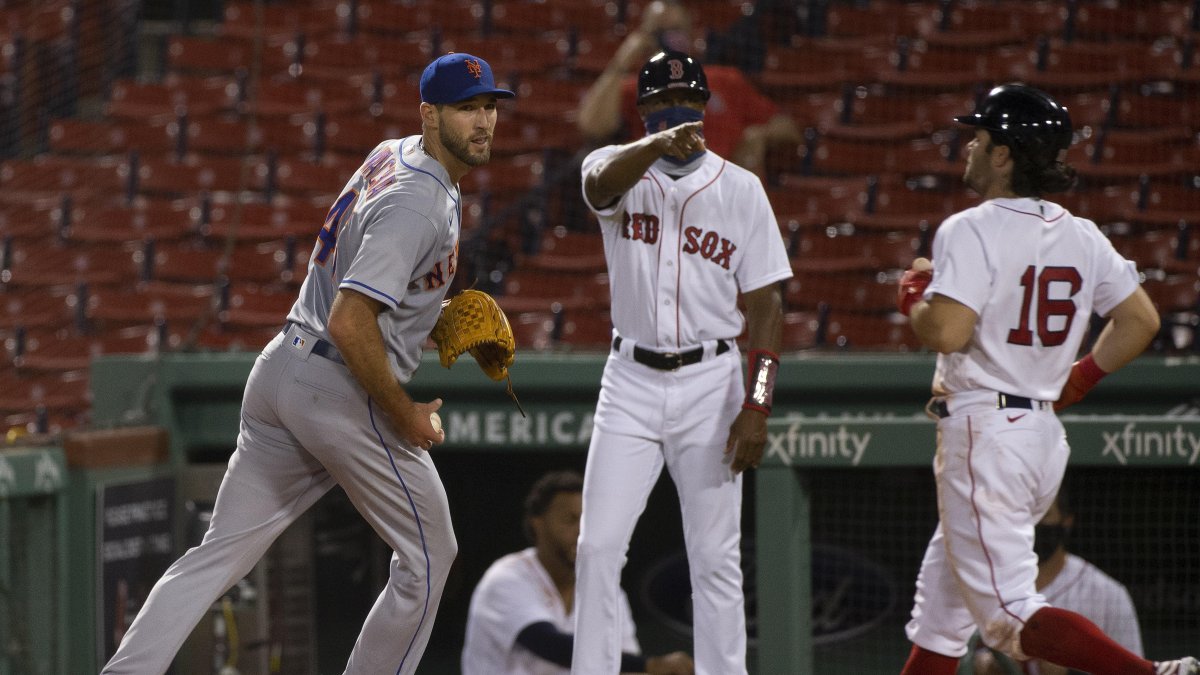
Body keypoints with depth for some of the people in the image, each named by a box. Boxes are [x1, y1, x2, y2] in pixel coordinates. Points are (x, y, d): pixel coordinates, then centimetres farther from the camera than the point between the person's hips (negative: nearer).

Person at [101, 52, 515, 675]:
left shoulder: (392, 154, 13)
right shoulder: (419, 203, -18)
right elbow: (349, 322, -26)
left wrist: (433, 308, 23)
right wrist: (403, 414, -16)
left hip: (280, 368, 9)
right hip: (342, 391, -9)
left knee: (220, 553, 4)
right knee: (427, 555, 9)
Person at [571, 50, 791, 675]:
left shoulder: (740, 188, 0)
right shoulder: (620, 166, 0)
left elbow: (765, 301, -1)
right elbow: (603, 181, -27)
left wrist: (757, 405, -11)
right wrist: (660, 143, -48)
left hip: (709, 384, -1)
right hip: (631, 381, 1)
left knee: (715, 556, 1)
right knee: (598, 546, -3)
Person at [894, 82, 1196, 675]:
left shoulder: (971, 231, -14)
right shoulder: (1081, 236, 9)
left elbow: (947, 332, -23)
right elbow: (1141, 321, 12)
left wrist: (912, 297, -3)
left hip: (982, 432, -9)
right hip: (1046, 434, 9)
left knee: (1010, 616, -11)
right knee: (941, 609, 19)